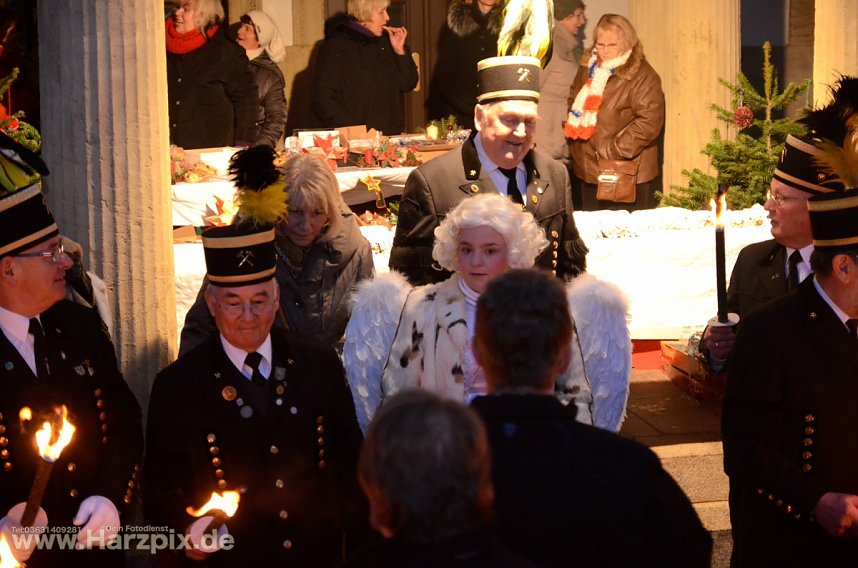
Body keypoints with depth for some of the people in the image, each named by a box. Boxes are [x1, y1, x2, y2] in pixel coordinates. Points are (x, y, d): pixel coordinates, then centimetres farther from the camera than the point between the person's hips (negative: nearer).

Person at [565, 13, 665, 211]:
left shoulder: (642, 75, -12)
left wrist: (614, 150, -19)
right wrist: (571, 131, 10)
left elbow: (649, 121, -19)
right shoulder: (588, 68, 11)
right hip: (588, 172, 7)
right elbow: (573, 102, 27)